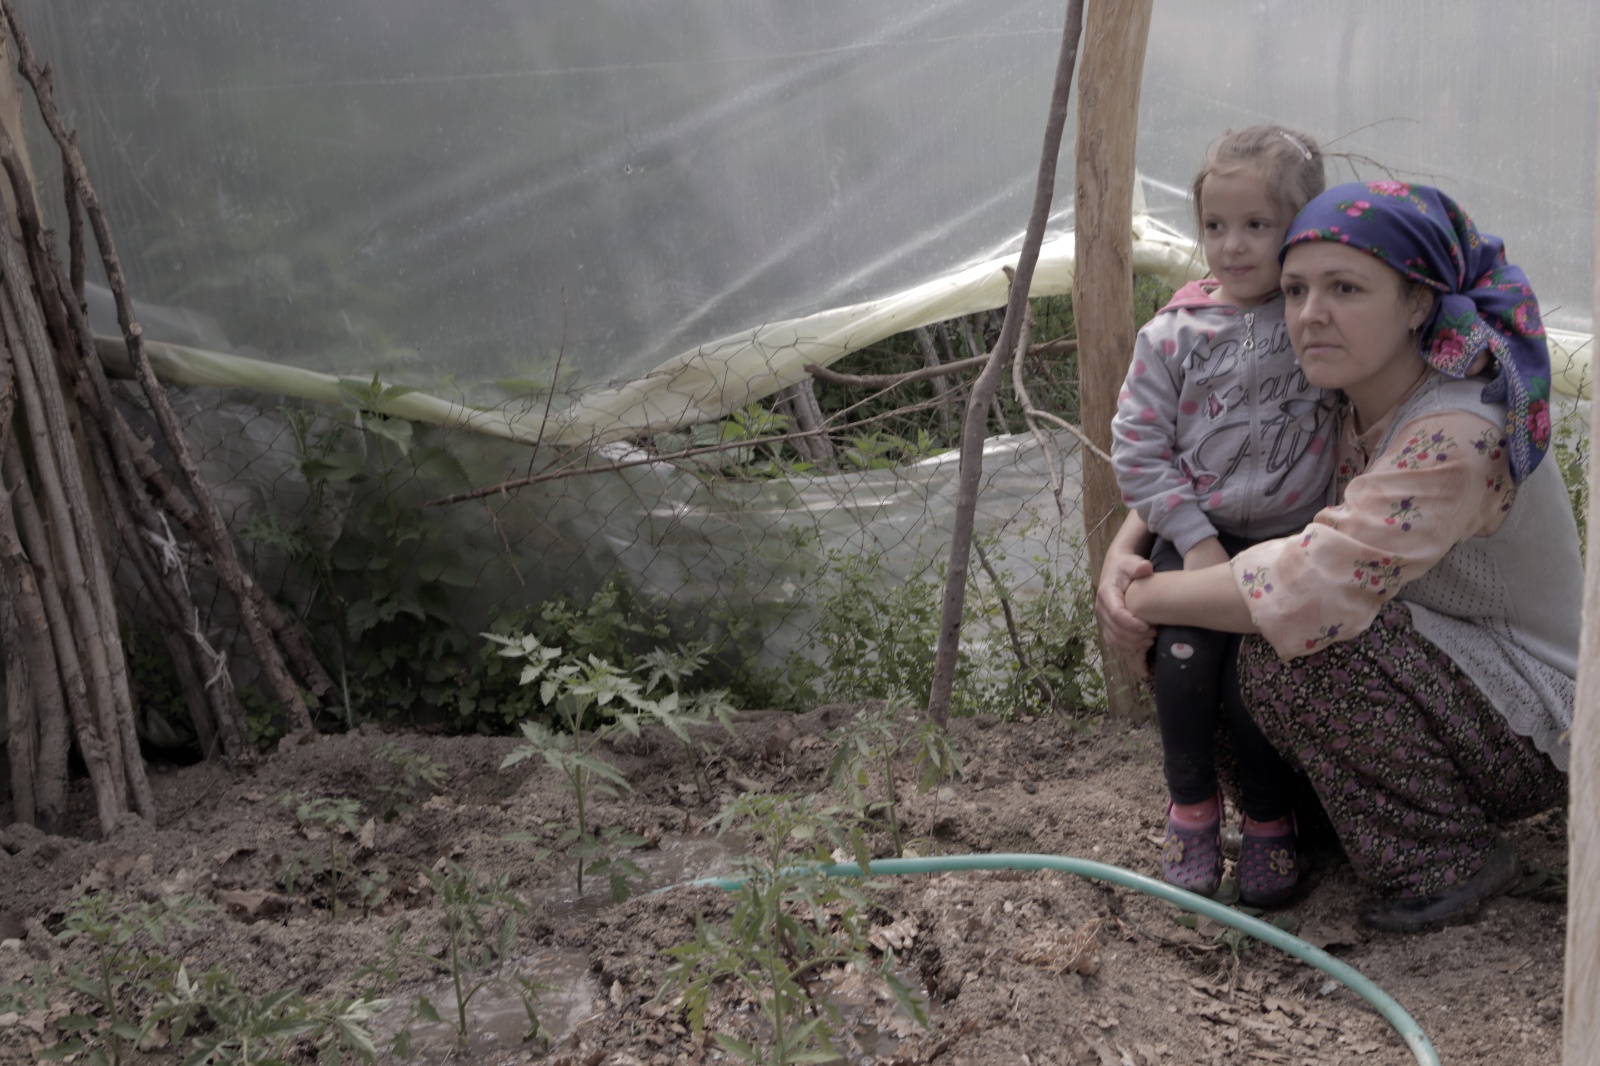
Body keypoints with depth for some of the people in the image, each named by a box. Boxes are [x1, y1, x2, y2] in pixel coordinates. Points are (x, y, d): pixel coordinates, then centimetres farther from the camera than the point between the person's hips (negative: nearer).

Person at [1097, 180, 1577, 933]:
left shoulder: (1458, 438, -30)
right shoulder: (1338, 399, -5)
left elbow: (1305, 591, -37)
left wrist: (1146, 599, -24)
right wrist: (1122, 552, -13)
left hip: (1534, 729, -8)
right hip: (1437, 666, 8)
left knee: (1291, 649, -29)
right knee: (1197, 646, -6)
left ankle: (1448, 858, -11)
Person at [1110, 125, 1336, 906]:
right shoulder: (1177, 333, -1)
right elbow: (1136, 446, 0)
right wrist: (1194, 537, -7)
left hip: (1289, 540, -1)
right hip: (1195, 534, 1)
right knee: (1184, 655, -18)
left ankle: (1269, 818, 12)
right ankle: (1190, 805, 8)